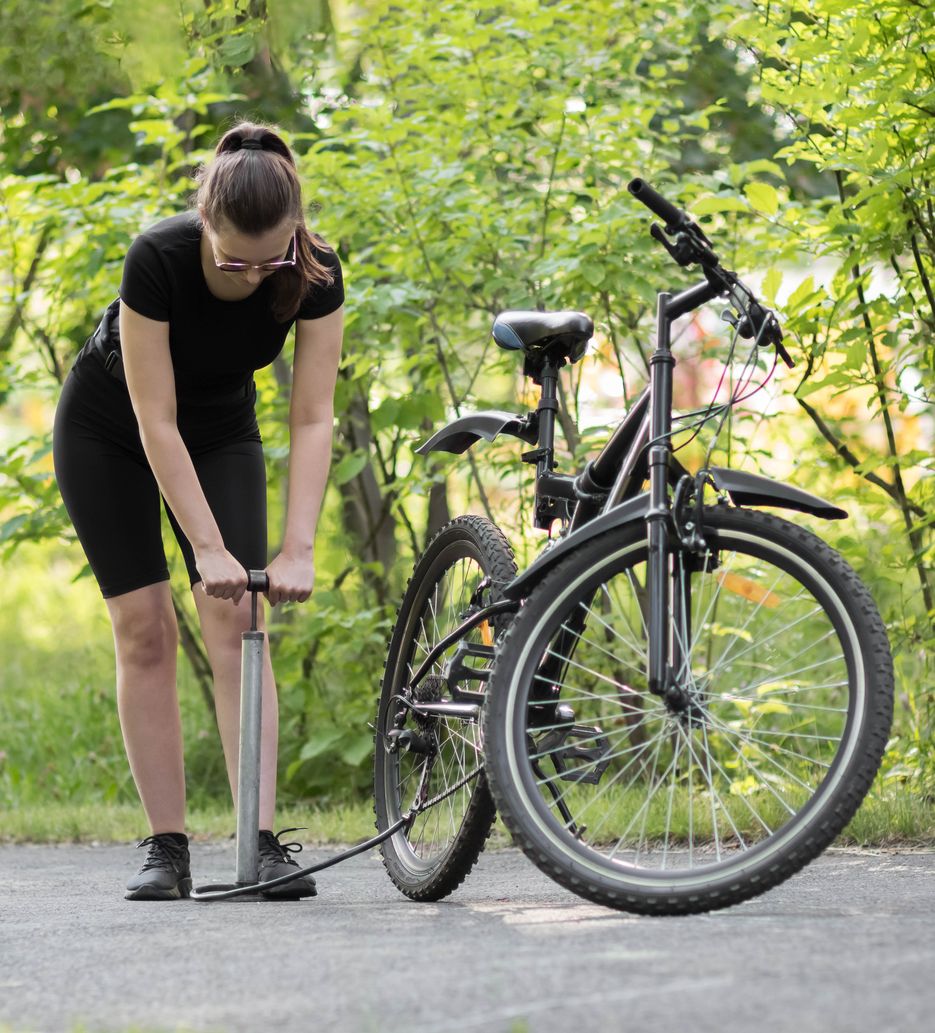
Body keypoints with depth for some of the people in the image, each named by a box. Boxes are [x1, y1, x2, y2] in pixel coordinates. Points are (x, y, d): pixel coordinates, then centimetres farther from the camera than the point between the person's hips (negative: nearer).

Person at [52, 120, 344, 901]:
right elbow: (156, 422, -33)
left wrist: (298, 549, -33)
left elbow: (313, 419, -25)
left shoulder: (314, 274, -27)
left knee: (233, 621, -12)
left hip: (221, 431, 2)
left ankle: (265, 842, -18)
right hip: (108, 431, -2)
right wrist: (209, 547, -34)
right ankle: (167, 848, -5)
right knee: (144, 628, -8)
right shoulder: (158, 259, -36)